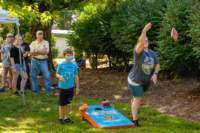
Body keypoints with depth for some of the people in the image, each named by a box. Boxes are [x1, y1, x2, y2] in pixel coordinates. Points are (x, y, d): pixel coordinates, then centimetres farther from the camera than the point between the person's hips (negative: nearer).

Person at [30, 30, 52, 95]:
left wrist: (37, 52, -14)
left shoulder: (46, 42, 3)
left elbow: (46, 52, -10)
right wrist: (42, 52, -16)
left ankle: (48, 91, 1)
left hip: (43, 61, -1)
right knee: (33, 76, 5)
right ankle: (36, 91, 18)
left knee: (47, 76, -7)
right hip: (35, 61, 1)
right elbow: (32, 53, -7)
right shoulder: (33, 43, 4)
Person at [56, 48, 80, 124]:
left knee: (68, 103, 14)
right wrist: (59, 77, -27)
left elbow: (76, 76, 7)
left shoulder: (74, 65, -1)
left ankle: (66, 117, 27)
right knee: (62, 104, 6)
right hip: (62, 87, -3)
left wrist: (77, 87, 10)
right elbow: (57, 74, -3)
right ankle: (60, 118, 21)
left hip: (71, 87, 3)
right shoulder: (61, 65, -10)